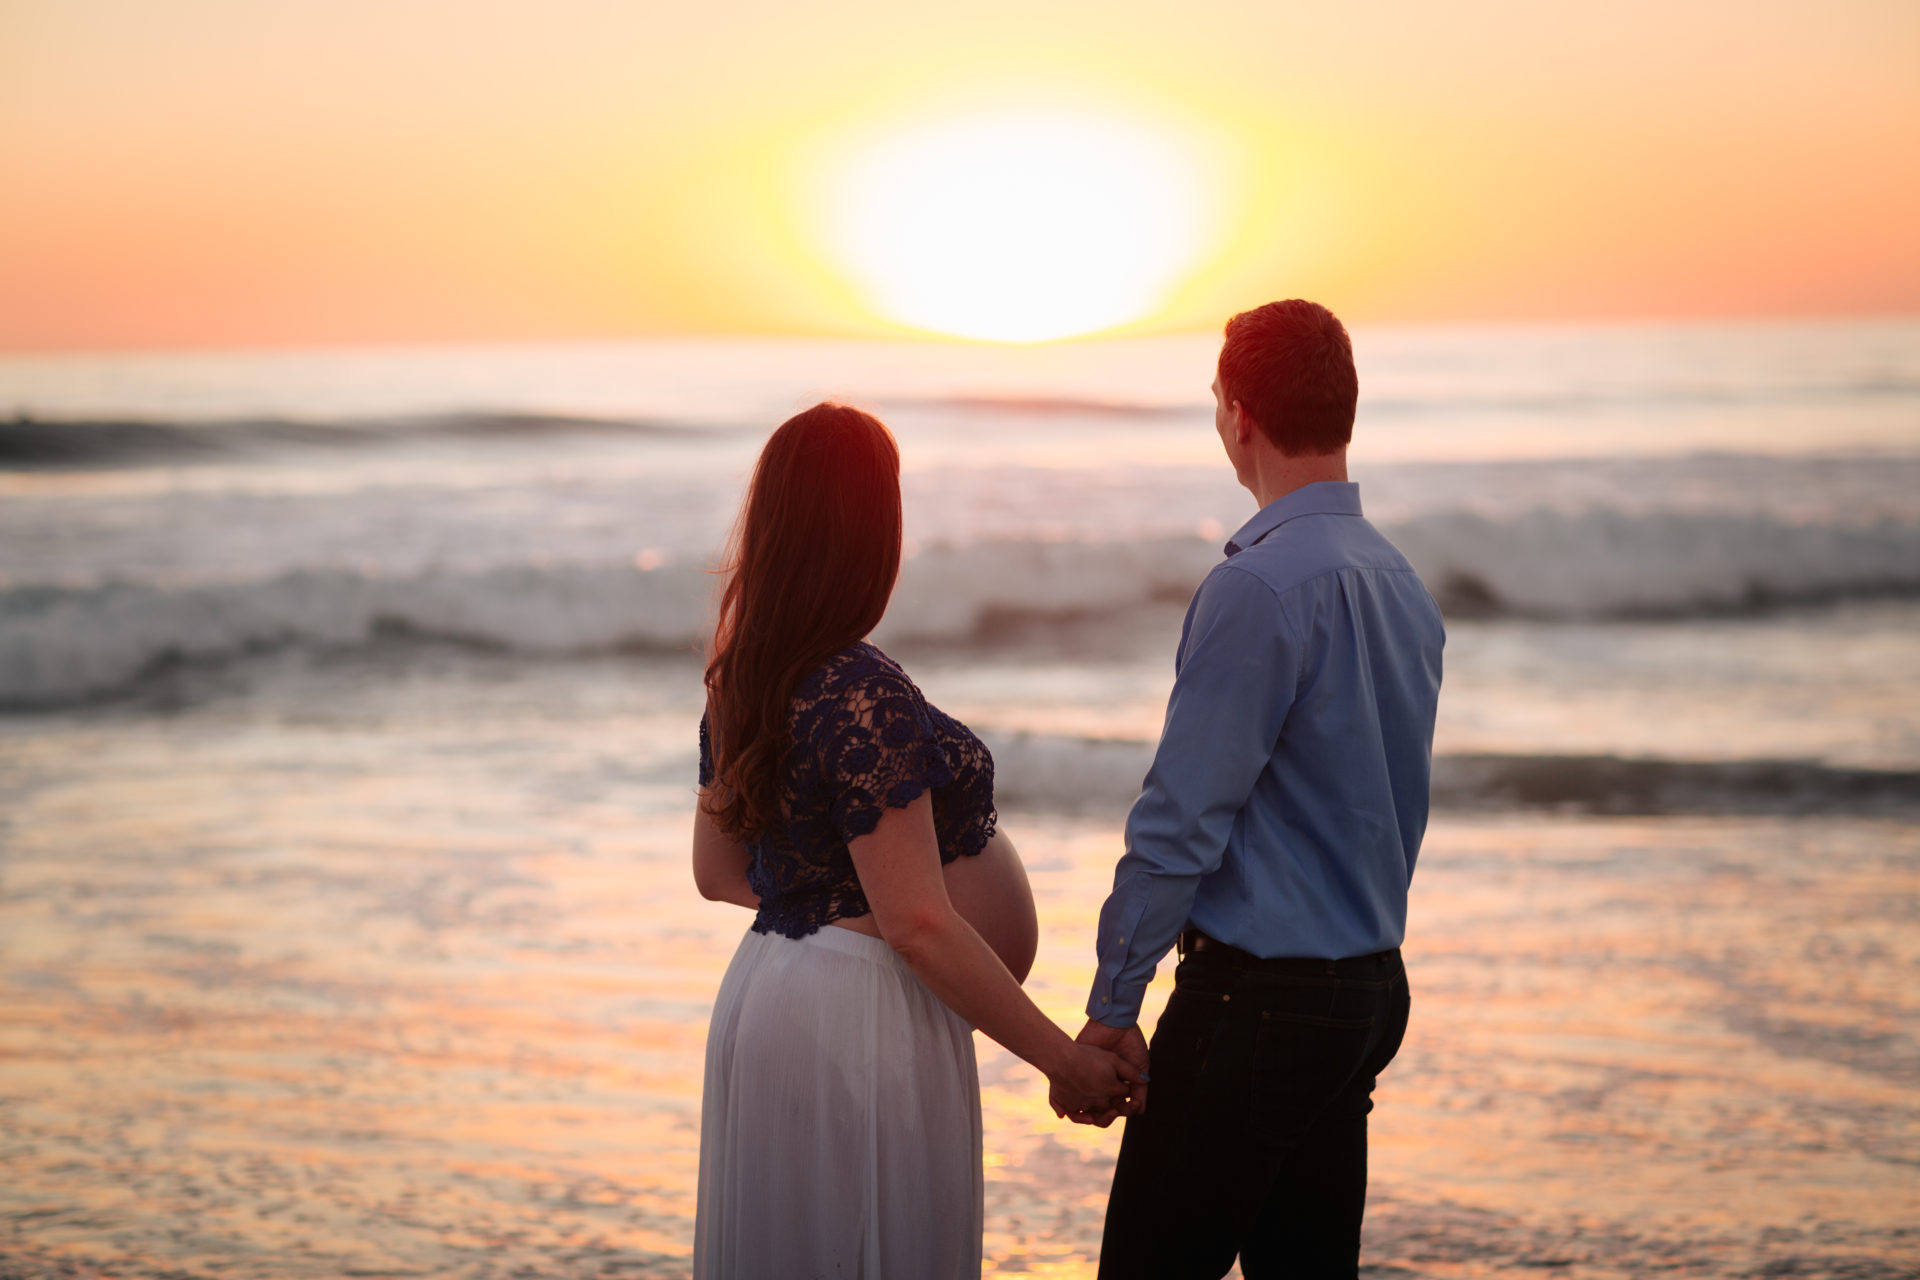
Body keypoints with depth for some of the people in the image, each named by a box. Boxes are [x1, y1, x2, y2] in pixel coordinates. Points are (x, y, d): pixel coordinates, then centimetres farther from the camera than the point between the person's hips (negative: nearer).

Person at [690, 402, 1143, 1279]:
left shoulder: (741, 681, 5)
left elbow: (717, 872, 14)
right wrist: (1063, 1060, -16)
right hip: (863, 1014, -9)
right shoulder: (865, 696, -21)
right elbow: (917, 926, -23)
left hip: (767, 987, 9)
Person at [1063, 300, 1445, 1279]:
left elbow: (1184, 819, -17)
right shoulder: (1402, 583, 10)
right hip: (1373, 986, 9)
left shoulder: (1259, 589, -18)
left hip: (1258, 1001, -9)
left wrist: (1113, 1007, -10)